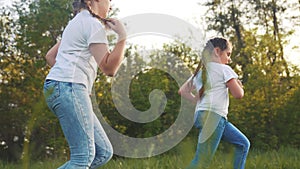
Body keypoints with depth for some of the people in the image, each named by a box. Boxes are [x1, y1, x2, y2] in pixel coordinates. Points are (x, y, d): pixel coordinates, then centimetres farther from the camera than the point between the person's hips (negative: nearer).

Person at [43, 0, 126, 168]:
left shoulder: (78, 23, 26)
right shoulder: (94, 25, -4)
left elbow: (50, 55, 32)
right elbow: (109, 68, -11)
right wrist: (122, 36, -8)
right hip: (69, 87, -10)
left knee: (103, 152, 4)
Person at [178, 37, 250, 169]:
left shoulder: (200, 71, 20)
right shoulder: (223, 69, -2)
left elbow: (183, 91, 18)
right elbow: (238, 94, -6)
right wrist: (239, 86, 15)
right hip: (212, 116, -9)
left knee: (243, 144, 18)